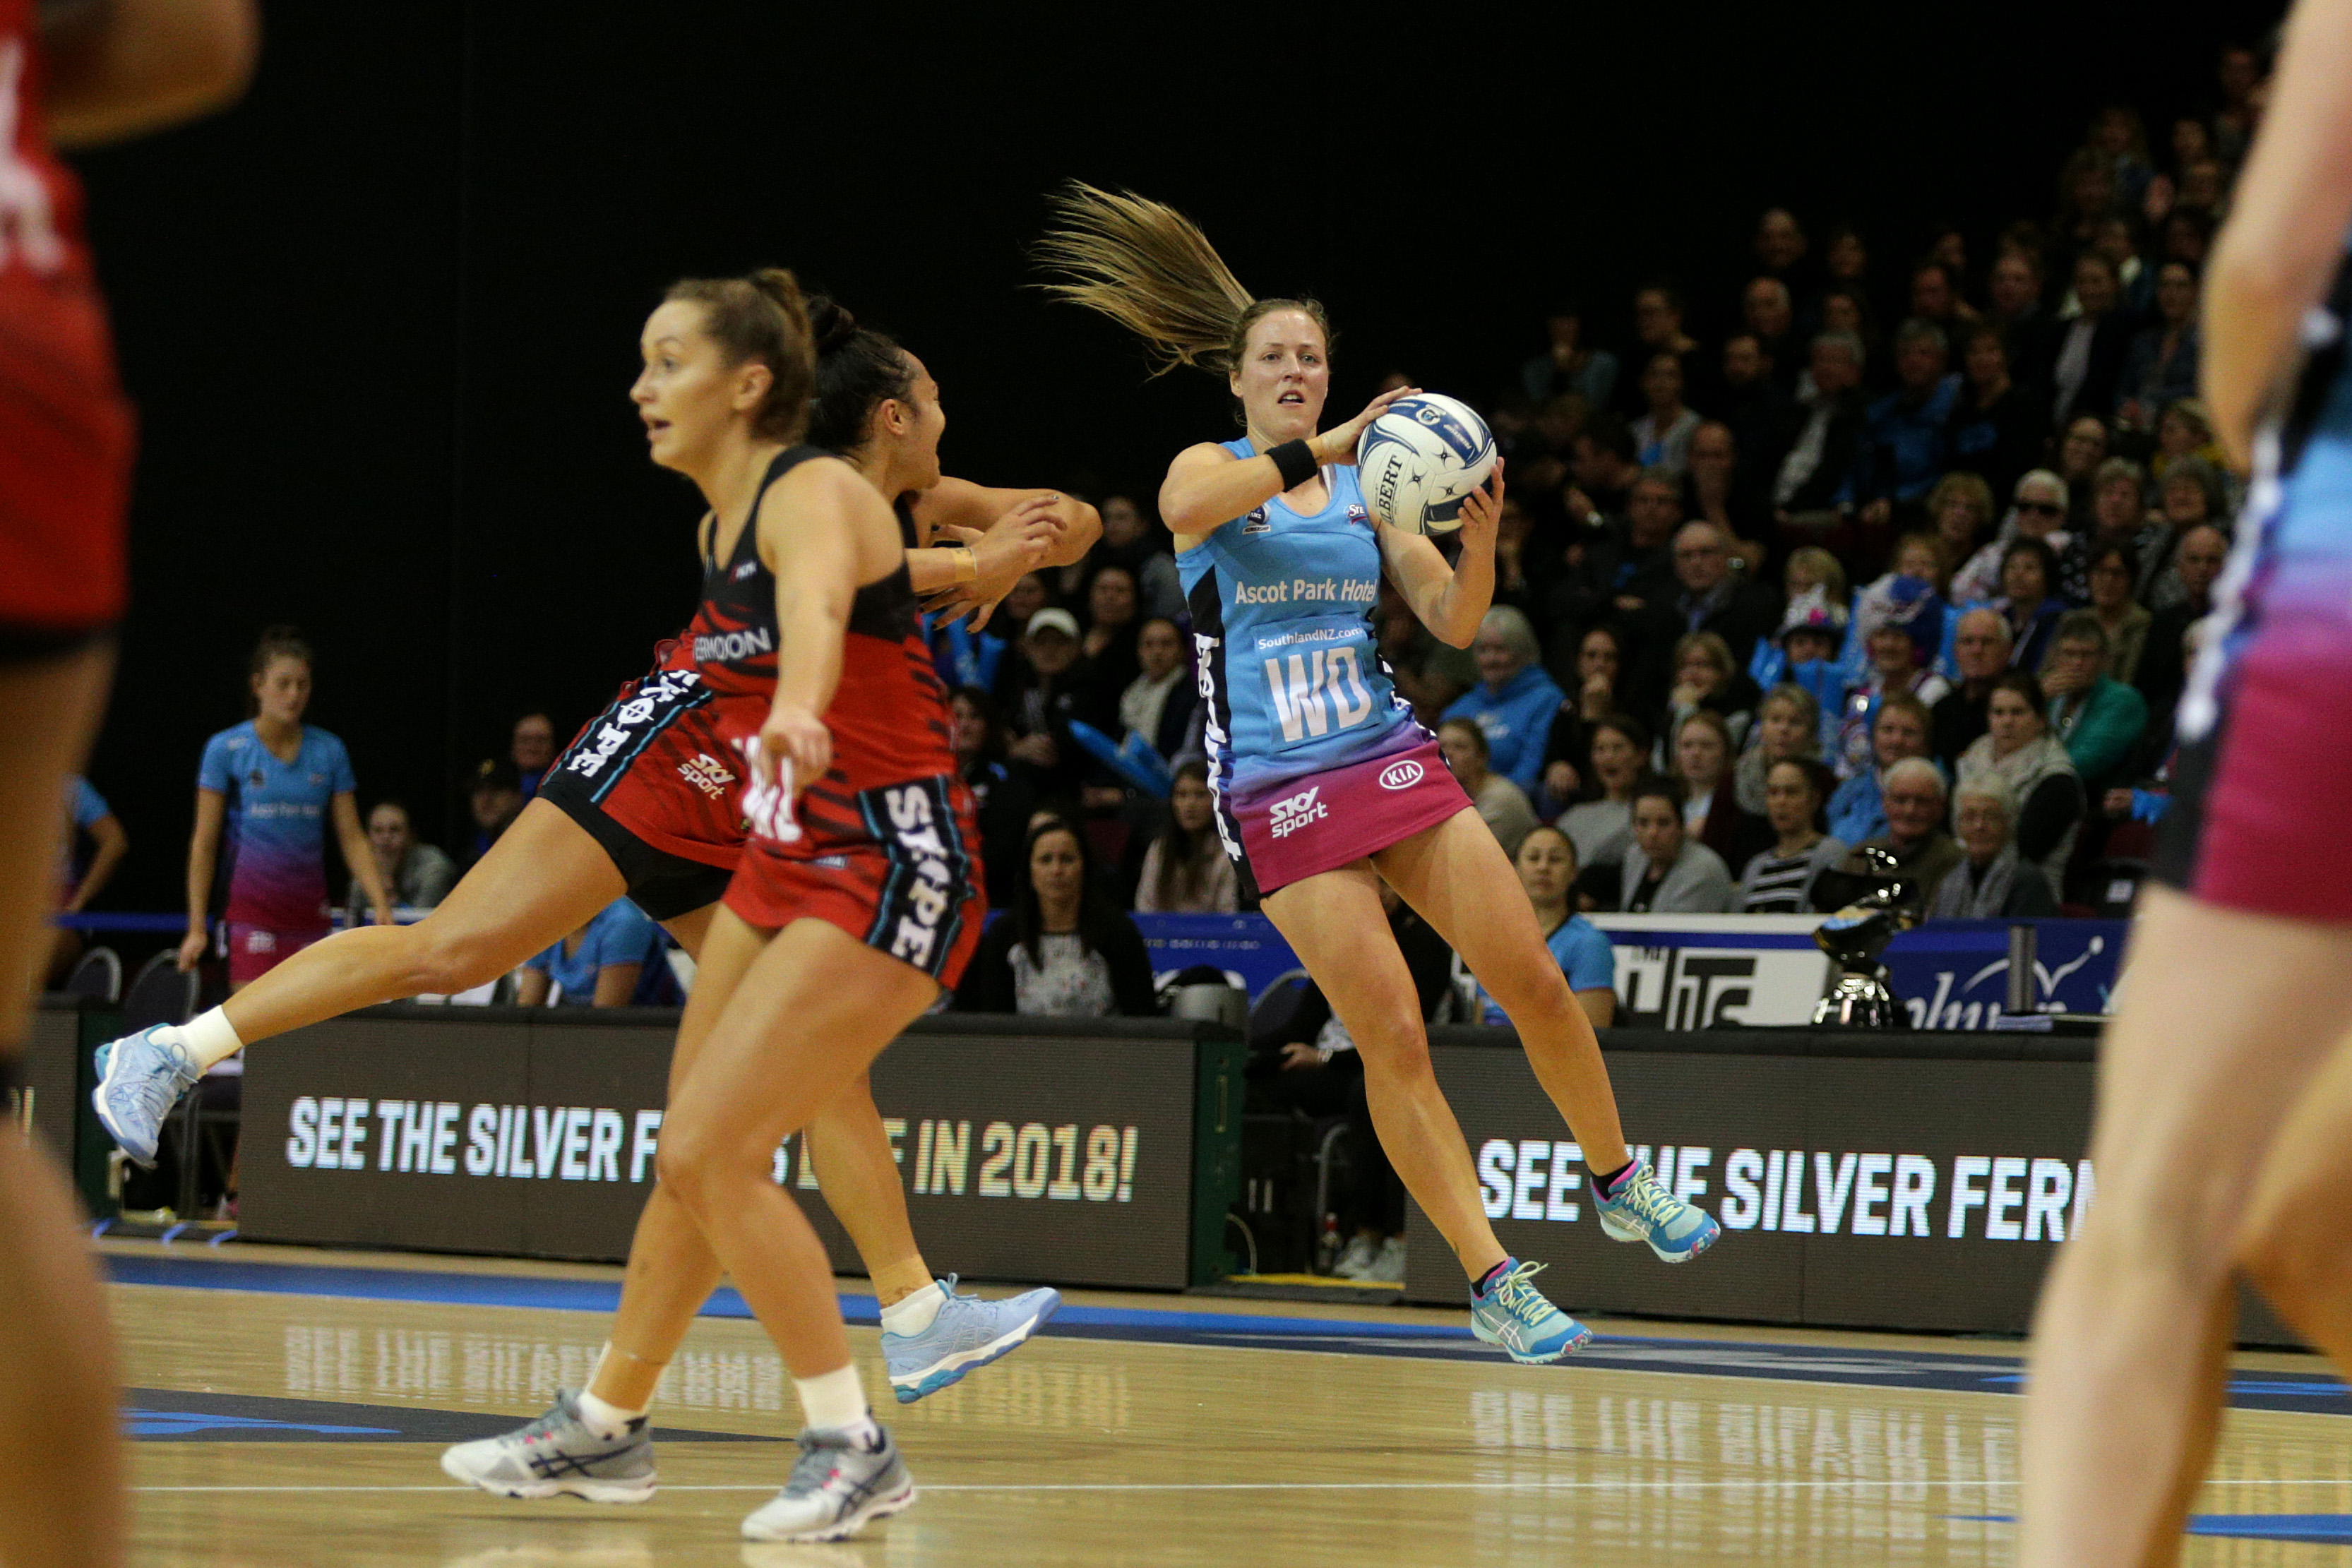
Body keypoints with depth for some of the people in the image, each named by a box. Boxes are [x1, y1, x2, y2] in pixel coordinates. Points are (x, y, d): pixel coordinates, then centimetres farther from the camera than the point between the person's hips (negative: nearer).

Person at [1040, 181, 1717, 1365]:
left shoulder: (1369, 483, 11)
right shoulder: (1212, 469, 1)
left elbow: (1453, 622, 4)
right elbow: (1185, 505, -25)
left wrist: (1479, 542, -15)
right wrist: (1319, 447, -31)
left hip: (1395, 763, 4)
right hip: (1279, 793, -4)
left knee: (1532, 978, -1)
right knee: (1392, 1037, -9)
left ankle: (1622, 1186, 23)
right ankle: (1494, 1285, -4)